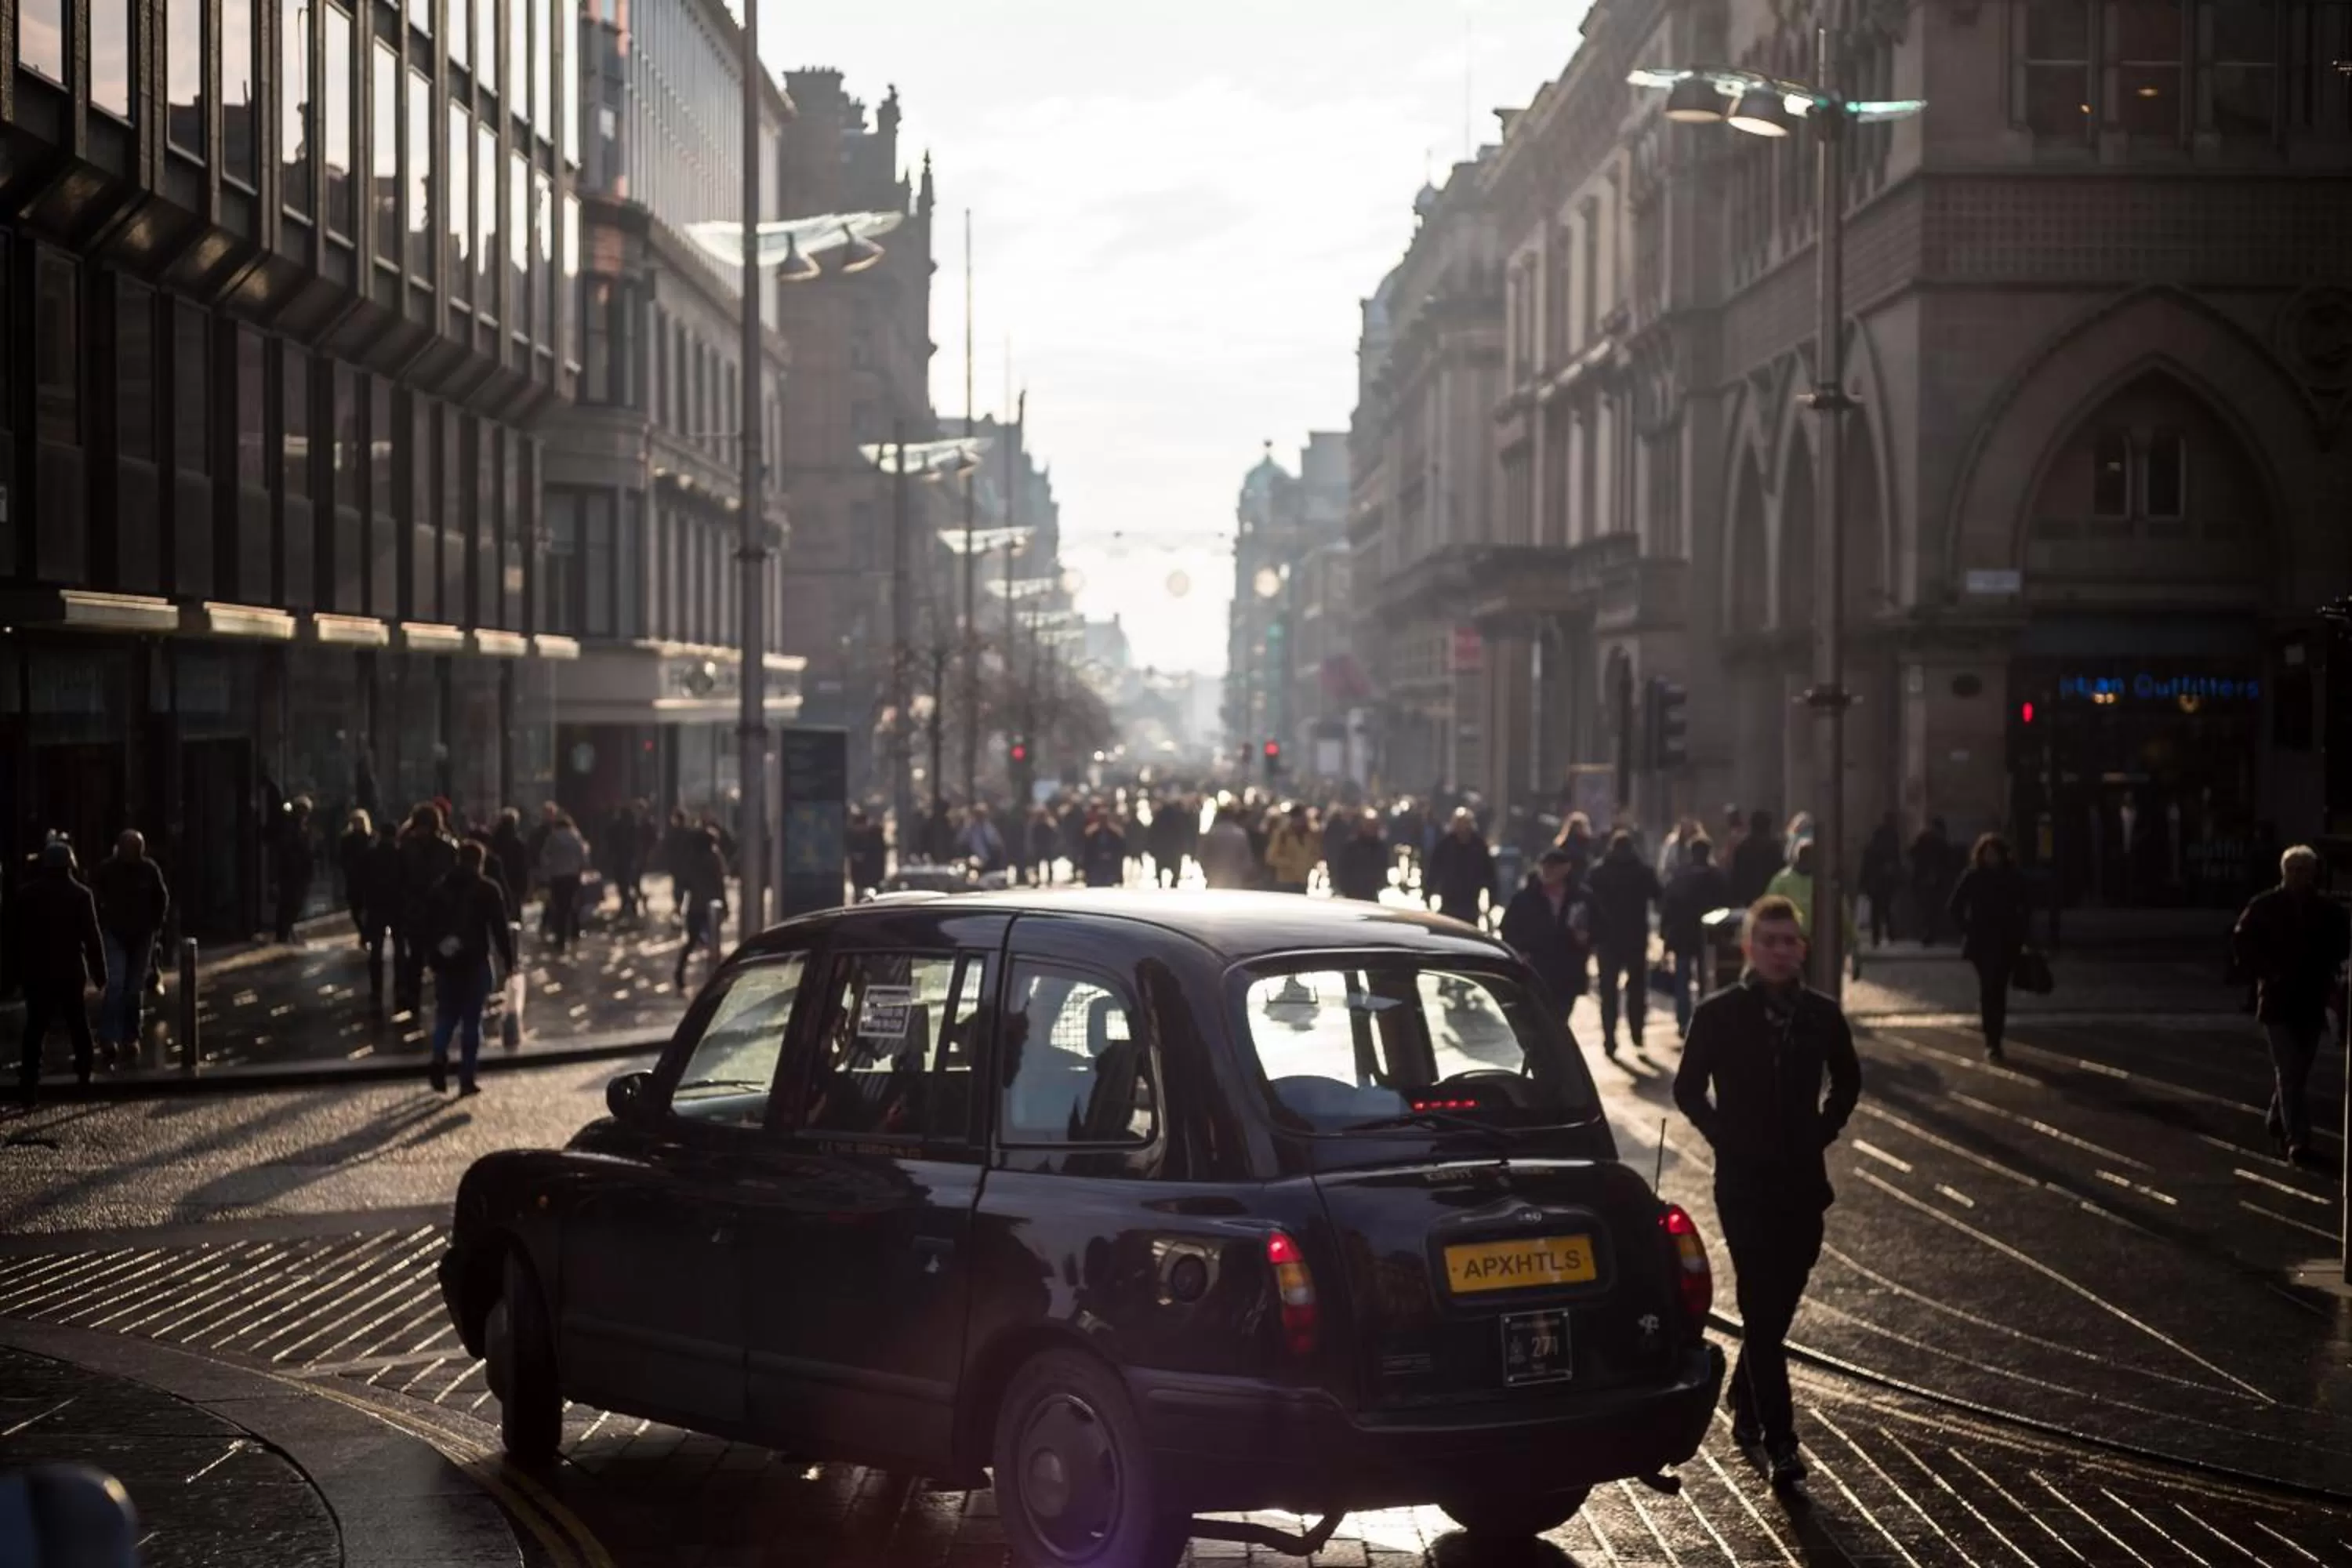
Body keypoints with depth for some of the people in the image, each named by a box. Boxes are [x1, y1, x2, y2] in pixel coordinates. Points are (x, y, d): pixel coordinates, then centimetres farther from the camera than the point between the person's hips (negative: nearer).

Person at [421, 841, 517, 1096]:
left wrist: (431, 957, 17)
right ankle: (466, 1078, 0)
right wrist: (508, 959, 0)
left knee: (446, 1016, 14)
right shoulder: (487, 890, -4)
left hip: (446, 961, 3)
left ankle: (439, 1058, -12)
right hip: (475, 962, -3)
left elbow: (428, 924, 11)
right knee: (471, 1019, 2)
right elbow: (500, 928, -7)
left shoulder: (440, 888, 8)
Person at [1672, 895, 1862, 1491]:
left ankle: (1745, 1403, 35)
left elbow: (1847, 1080, 17)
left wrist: (1824, 1130, 6)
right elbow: (1689, 1089, 2)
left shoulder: (1822, 1015, 1)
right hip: (1744, 1183, -4)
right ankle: (1779, 1443, -9)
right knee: (1763, 1308, -9)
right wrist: (1725, 1137, -4)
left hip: (1804, 1180, 4)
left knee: (1778, 1305, 12)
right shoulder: (1718, 1015, -7)